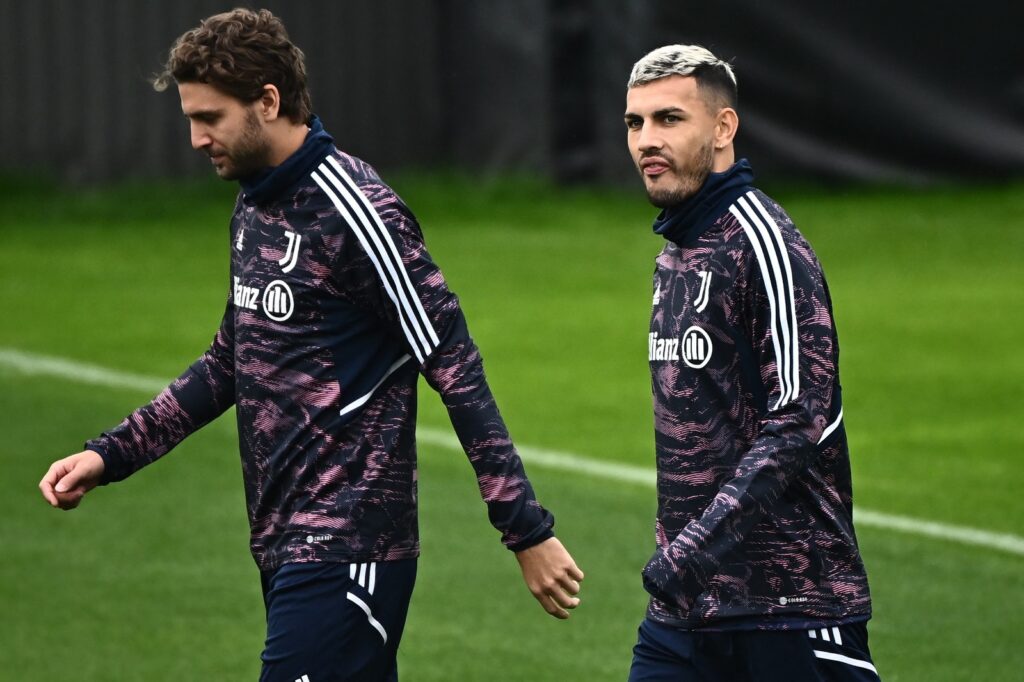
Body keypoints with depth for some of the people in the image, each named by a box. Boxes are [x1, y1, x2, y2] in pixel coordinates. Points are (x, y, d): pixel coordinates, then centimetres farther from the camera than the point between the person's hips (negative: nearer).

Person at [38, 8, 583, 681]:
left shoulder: (351, 209, -15)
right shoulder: (253, 208, 13)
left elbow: (455, 370, -16)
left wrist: (528, 532, -17)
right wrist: (110, 455, 18)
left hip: (346, 551, -9)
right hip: (286, 545, 9)